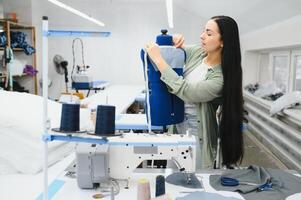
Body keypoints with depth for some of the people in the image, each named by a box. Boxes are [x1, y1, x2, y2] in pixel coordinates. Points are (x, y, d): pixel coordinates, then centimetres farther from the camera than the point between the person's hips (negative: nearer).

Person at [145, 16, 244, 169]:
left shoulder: (221, 78, -25)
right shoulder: (197, 51, -6)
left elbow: (185, 91, -31)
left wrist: (158, 59, -27)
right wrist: (175, 42, -11)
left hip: (198, 136, -6)